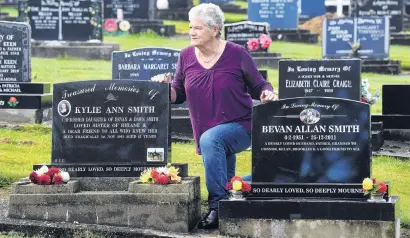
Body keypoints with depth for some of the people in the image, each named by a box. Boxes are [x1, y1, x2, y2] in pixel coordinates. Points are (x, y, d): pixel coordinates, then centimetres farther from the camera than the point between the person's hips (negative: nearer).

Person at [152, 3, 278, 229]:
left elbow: (258, 87, -2)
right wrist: (166, 86, -13)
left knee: (210, 139, -35)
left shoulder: (237, 54, -11)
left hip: (239, 128, -6)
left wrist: (267, 94, -24)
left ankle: (218, 205, -35)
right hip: (205, 134, 6)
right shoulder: (186, 56, 0)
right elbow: (178, 95, 7)